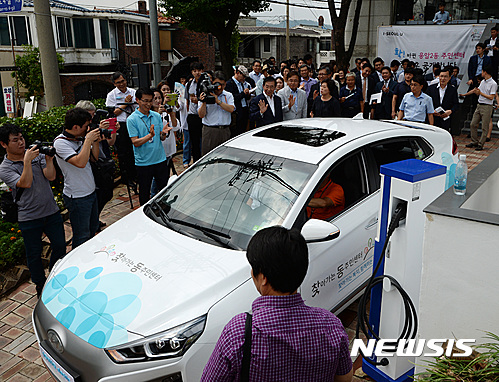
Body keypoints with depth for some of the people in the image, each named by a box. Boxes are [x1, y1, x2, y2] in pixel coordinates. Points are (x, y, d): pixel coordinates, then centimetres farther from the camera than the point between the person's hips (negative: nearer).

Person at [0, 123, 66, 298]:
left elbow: (51, 176, -7)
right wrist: (27, 161, -26)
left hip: (52, 211, 3)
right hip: (29, 217, -3)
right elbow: (26, 183, -23)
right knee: (34, 254, 9)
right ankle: (40, 285, 29)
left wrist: (49, 159, -20)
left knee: (60, 246, 10)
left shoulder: (36, 153, 3)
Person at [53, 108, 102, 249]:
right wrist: (88, 140, -24)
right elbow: (80, 162, -32)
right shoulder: (60, 142, -20)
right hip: (77, 197, -9)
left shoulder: (81, 137, 2)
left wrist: (96, 141, -3)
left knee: (93, 229, 23)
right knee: (82, 236, 3)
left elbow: (94, 157, 13)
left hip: (91, 192, 9)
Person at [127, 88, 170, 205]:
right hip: (143, 163, -4)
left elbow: (162, 138, 10)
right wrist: (150, 136, -28)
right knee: (144, 193, 9)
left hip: (161, 160, 4)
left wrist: (163, 133, -13)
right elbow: (135, 142, -13)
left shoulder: (157, 116, 7)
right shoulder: (132, 119, -7)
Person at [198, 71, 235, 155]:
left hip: (225, 131, 2)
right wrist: (204, 102, -18)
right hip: (210, 130, -2)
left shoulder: (228, 95, 11)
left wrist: (218, 101, -15)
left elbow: (231, 109, -8)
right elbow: (201, 115, -3)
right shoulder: (205, 95, 4)